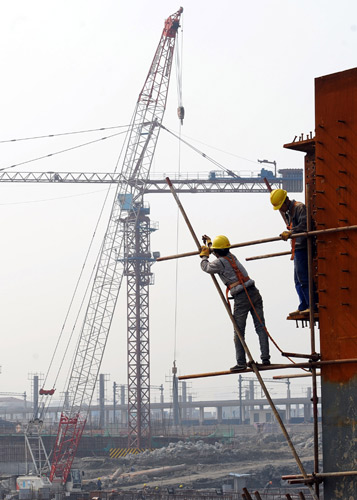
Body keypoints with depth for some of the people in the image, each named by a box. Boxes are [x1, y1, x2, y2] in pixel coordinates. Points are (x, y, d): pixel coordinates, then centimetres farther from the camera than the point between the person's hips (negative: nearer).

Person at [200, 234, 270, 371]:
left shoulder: (220, 262, -5)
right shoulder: (232, 257, 16)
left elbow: (205, 267, 13)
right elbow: (221, 254, 39)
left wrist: (204, 255, 31)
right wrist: (209, 242, 52)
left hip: (241, 298, -6)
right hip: (254, 293, 6)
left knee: (239, 332, 2)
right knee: (260, 326, 4)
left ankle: (241, 363, 0)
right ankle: (265, 358, 0)